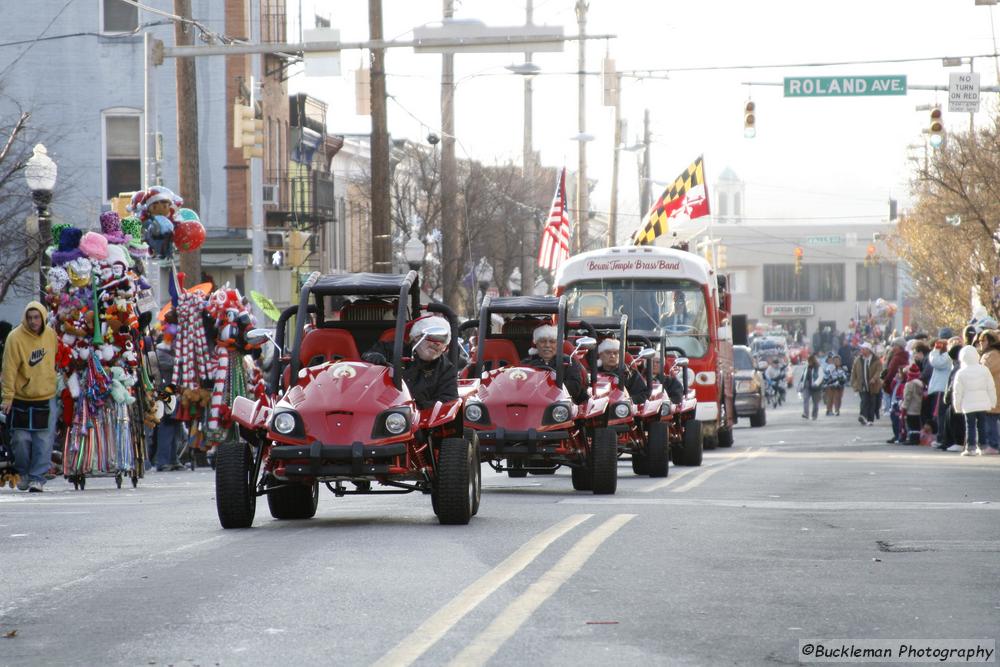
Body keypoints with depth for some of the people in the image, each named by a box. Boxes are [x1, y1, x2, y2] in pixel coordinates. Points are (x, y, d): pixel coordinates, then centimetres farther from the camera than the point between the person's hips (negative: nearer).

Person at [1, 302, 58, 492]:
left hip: (46, 397, 3)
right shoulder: (15, 338, -13)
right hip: (21, 398, -3)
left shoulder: (51, 334, 0)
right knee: (21, 439, 2)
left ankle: (37, 477, 4)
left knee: (44, 440, -3)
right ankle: (24, 473, 24)